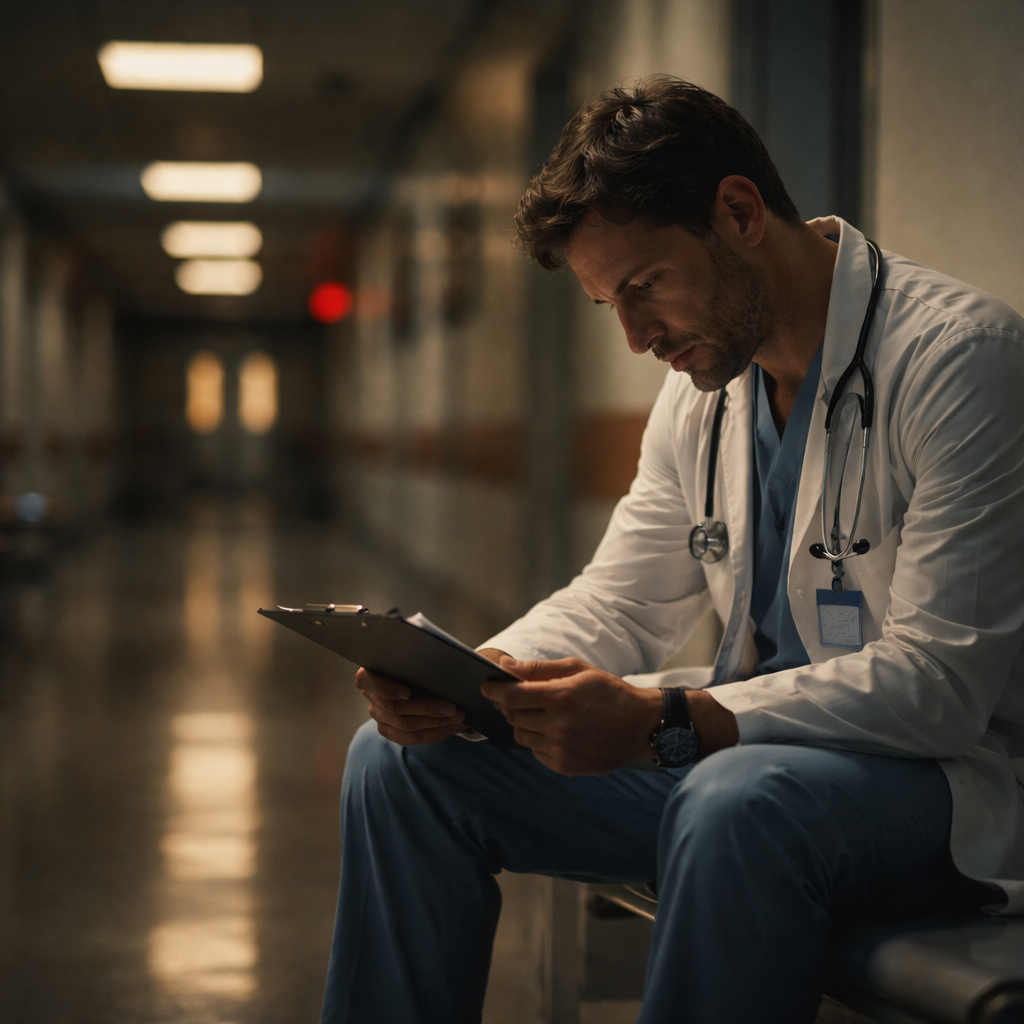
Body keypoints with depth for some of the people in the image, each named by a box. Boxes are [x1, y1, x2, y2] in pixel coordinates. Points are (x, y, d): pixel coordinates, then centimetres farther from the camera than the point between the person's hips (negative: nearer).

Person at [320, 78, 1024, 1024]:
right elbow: (619, 603, 12)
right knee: (403, 758, -1)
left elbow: (942, 678, -23)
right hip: (740, 747, 8)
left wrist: (663, 722, -31)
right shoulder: (704, 386, 9)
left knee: (739, 803, -41)